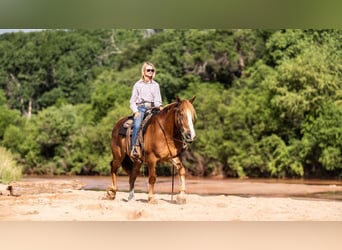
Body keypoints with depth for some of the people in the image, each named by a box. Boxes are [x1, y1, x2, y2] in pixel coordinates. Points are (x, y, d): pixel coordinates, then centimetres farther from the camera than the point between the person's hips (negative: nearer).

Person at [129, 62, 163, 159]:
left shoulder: (156, 85, 18)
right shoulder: (138, 85, 12)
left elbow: (157, 100, 12)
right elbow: (132, 101, 10)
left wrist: (159, 106, -11)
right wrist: (135, 111, -8)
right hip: (140, 108, -2)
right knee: (137, 125, -32)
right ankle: (134, 149, -37)